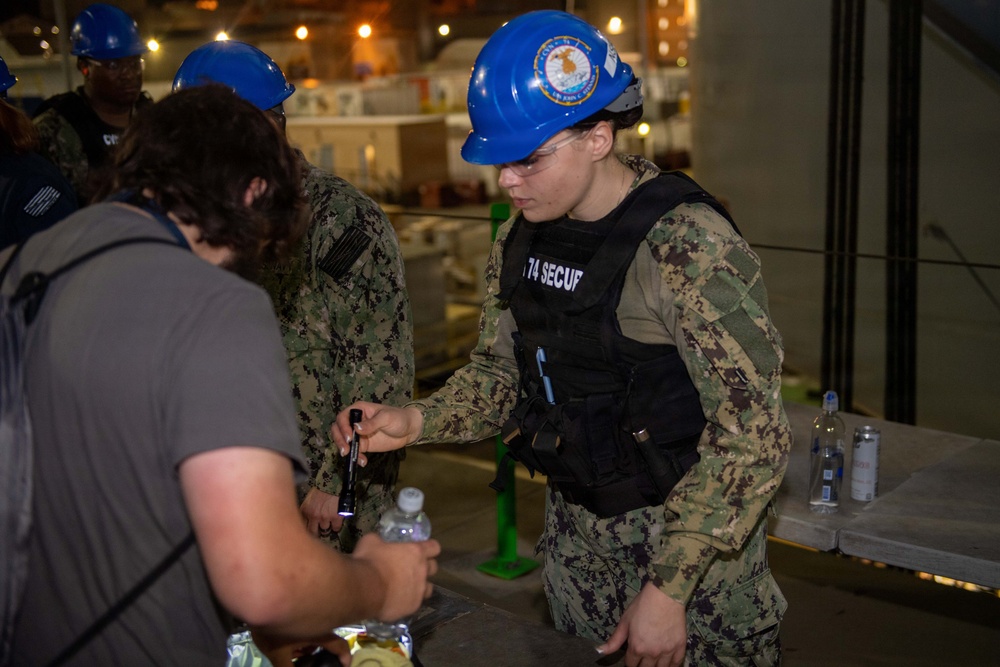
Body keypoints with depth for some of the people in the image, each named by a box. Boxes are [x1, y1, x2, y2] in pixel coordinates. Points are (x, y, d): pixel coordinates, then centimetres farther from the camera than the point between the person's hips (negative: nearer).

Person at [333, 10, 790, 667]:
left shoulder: (689, 245, -24)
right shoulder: (521, 237, 0)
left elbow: (753, 436, -23)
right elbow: (499, 372, 11)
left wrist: (668, 589, -22)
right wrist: (416, 421, -9)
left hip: (694, 542, -6)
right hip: (576, 533, 6)